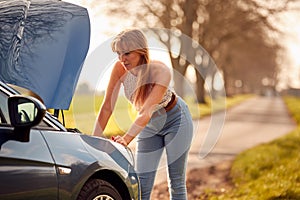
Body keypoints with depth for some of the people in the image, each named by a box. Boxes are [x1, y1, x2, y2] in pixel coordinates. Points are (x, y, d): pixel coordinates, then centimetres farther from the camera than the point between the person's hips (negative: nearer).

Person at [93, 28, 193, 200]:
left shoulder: (161, 71, -32)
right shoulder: (120, 69, -21)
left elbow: (147, 111, -40)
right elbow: (107, 107, -19)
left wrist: (127, 138, -52)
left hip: (175, 119, -4)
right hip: (149, 125, 4)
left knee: (176, 183, -1)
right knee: (142, 186, -3)